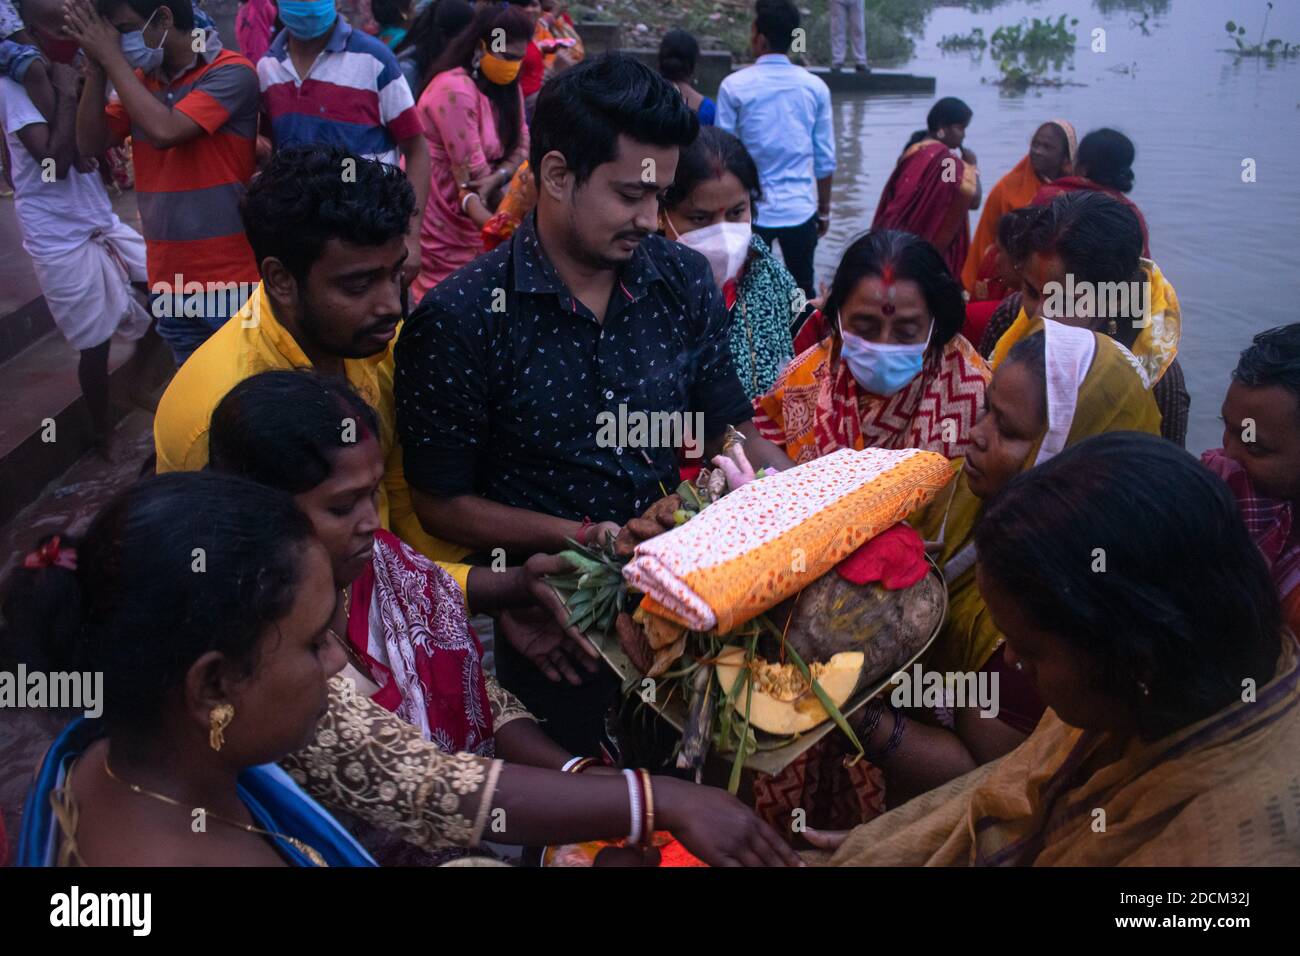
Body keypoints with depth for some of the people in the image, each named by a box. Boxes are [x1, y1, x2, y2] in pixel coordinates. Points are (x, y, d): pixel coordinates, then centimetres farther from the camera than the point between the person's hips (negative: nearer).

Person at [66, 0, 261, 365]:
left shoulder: (230, 72, -11)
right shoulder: (139, 79, 10)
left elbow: (165, 131, -21)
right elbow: (90, 144, 7)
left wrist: (112, 57, -11)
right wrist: (96, 67, -3)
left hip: (231, 280, -6)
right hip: (169, 280, 6)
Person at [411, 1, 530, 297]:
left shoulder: (508, 85, 8)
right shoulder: (456, 90, -21)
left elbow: (522, 145, 0)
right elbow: (472, 172, -22)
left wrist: (496, 178, -21)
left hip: (472, 211, 8)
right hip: (436, 217, -8)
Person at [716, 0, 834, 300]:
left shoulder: (734, 87, -6)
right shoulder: (815, 87, 1)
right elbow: (825, 159, 3)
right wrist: (824, 209, 16)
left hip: (752, 210, -2)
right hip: (801, 210, 2)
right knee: (803, 291, 12)